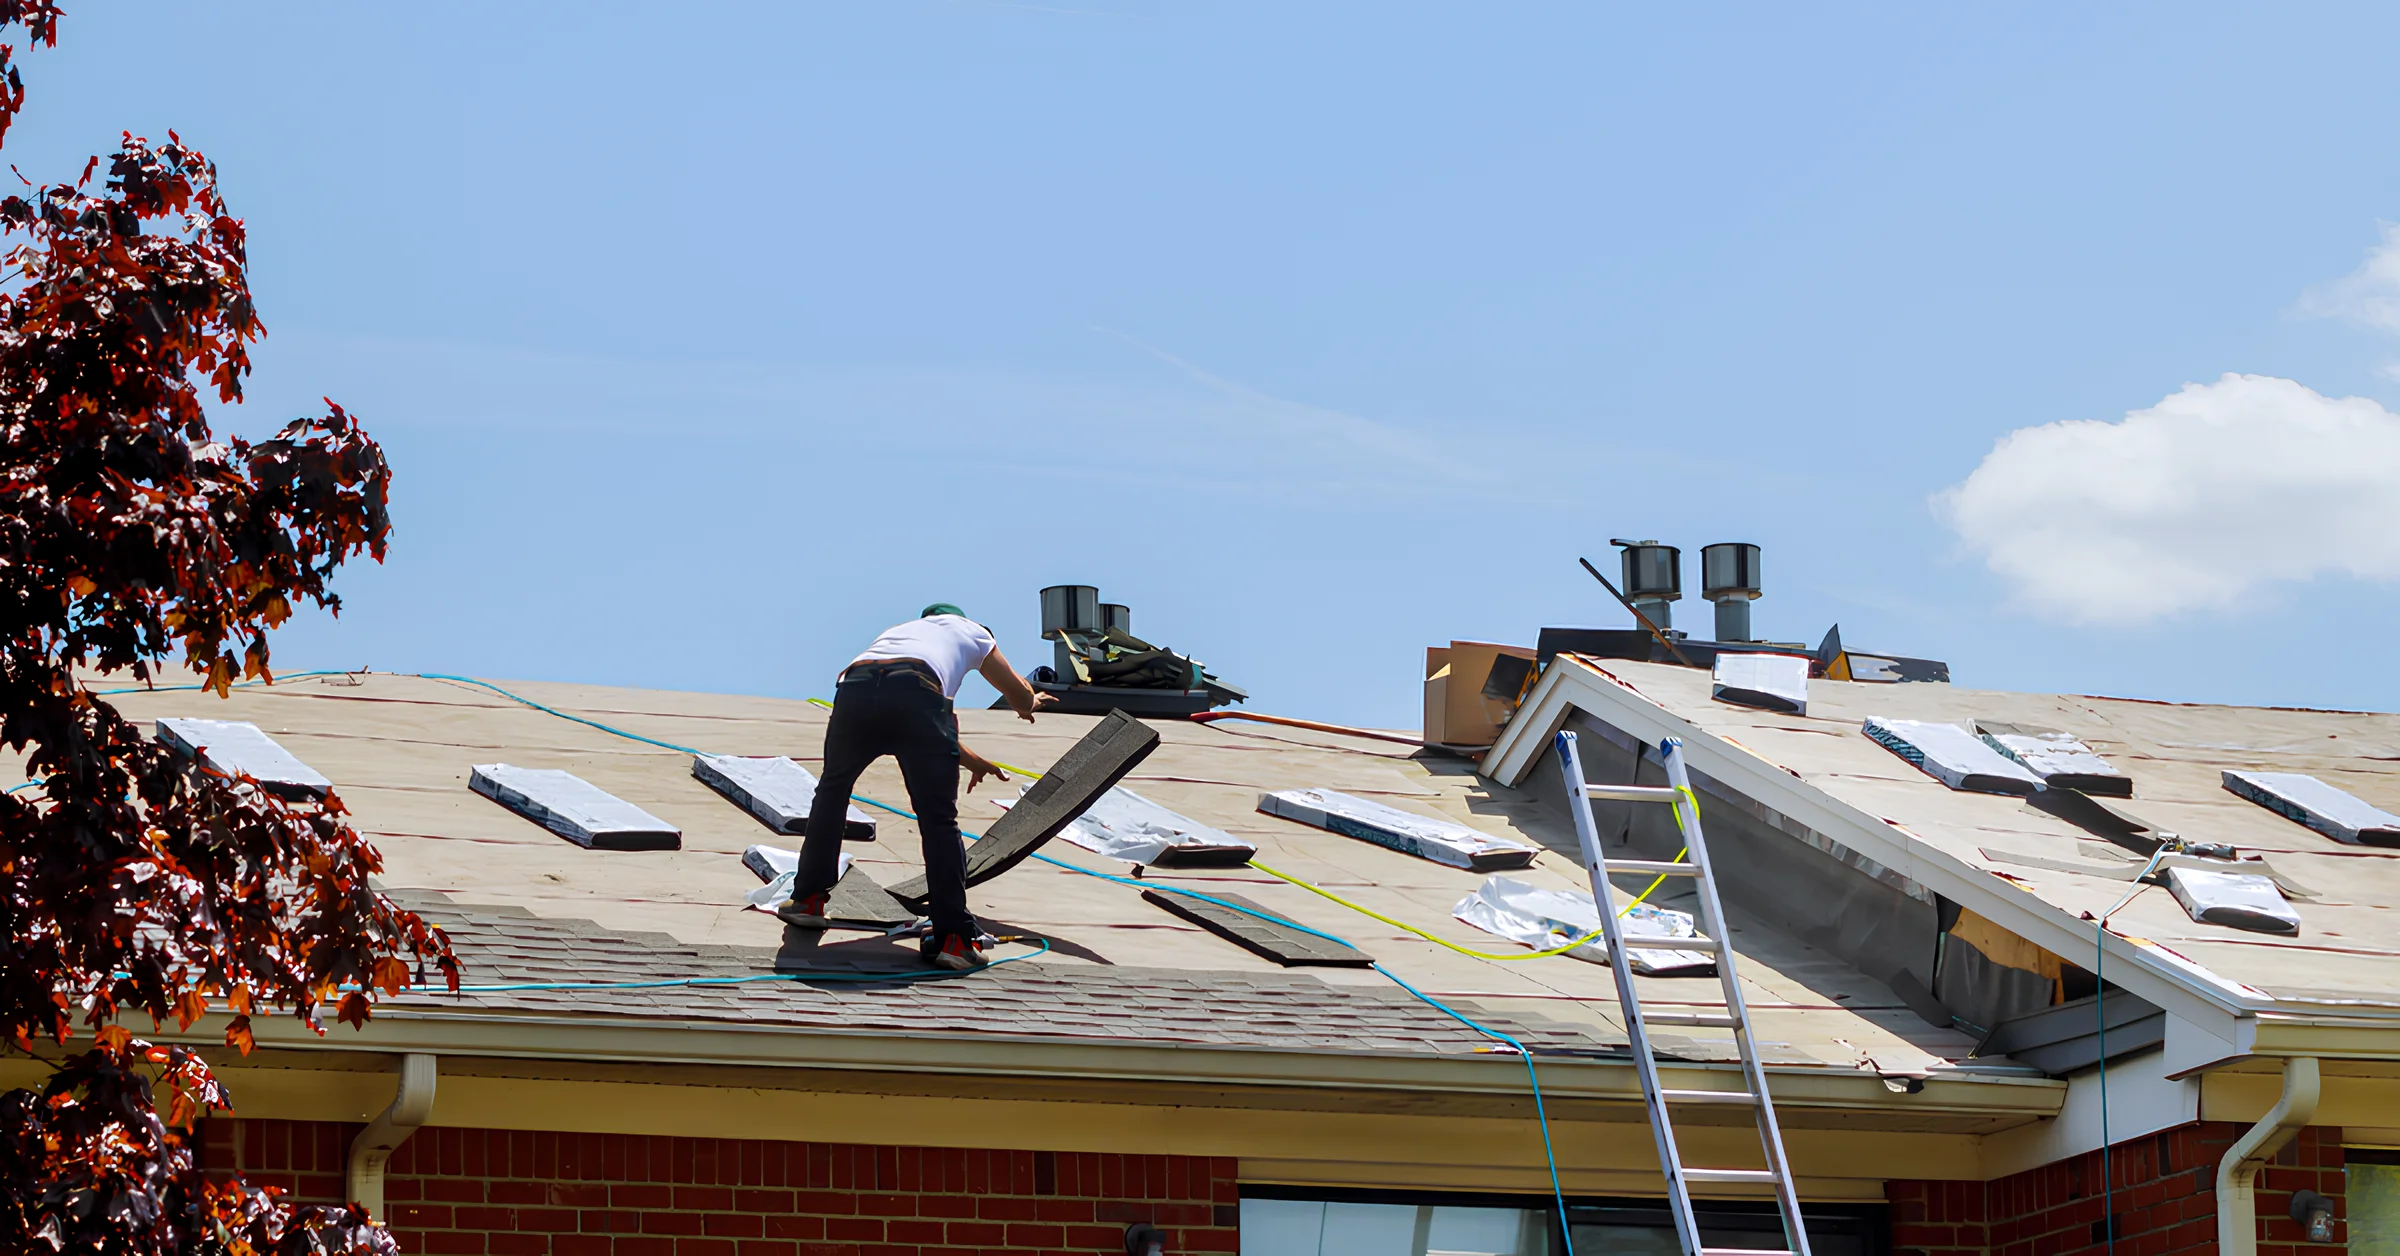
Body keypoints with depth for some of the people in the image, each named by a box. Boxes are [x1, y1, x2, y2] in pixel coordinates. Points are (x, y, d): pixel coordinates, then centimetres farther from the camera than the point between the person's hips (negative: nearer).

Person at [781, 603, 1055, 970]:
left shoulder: (898, 630, 46)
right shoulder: (969, 631, 36)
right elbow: (1020, 697, 46)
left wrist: (972, 761, 66)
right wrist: (1031, 703, 71)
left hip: (854, 687, 4)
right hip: (915, 692, -4)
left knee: (833, 789, 28)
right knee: (939, 820, 2)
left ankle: (808, 899, 30)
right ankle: (954, 937, -3)